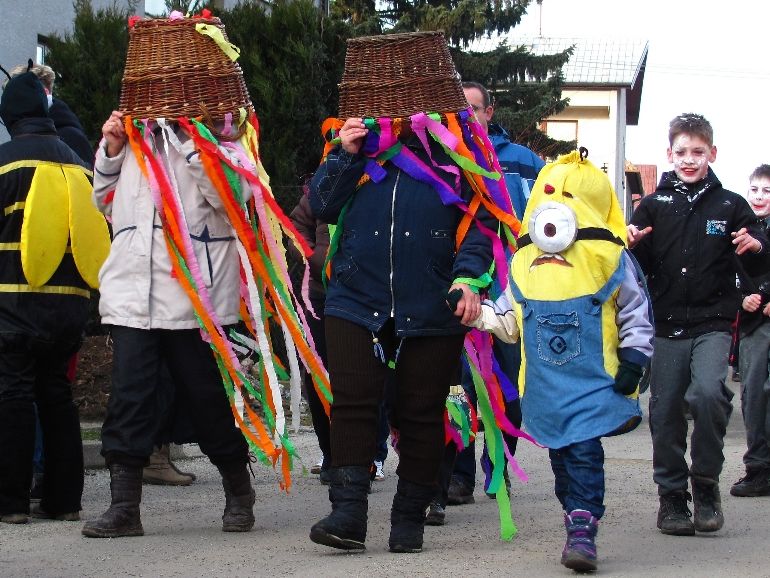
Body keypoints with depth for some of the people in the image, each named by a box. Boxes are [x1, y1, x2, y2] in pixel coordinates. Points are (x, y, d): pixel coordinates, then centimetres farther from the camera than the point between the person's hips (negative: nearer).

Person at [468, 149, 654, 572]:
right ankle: (578, 519, 24)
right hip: (544, 385, 5)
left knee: (584, 452, -13)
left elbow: (635, 315, 3)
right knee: (560, 455, 11)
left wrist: (632, 360, -3)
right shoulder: (523, 264, 9)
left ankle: (582, 531, -14)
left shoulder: (608, 259, -2)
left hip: (594, 379, -5)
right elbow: (508, 321, 18)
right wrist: (476, 312, 2)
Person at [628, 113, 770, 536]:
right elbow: (639, 267, 7)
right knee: (666, 410, 4)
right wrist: (633, 244, -14)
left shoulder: (730, 206, 5)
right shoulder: (653, 206, 6)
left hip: (713, 323, -2)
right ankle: (672, 496, 18)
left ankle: (706, 482, -4)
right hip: (666, 324, 2)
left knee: (708, 392, -22)